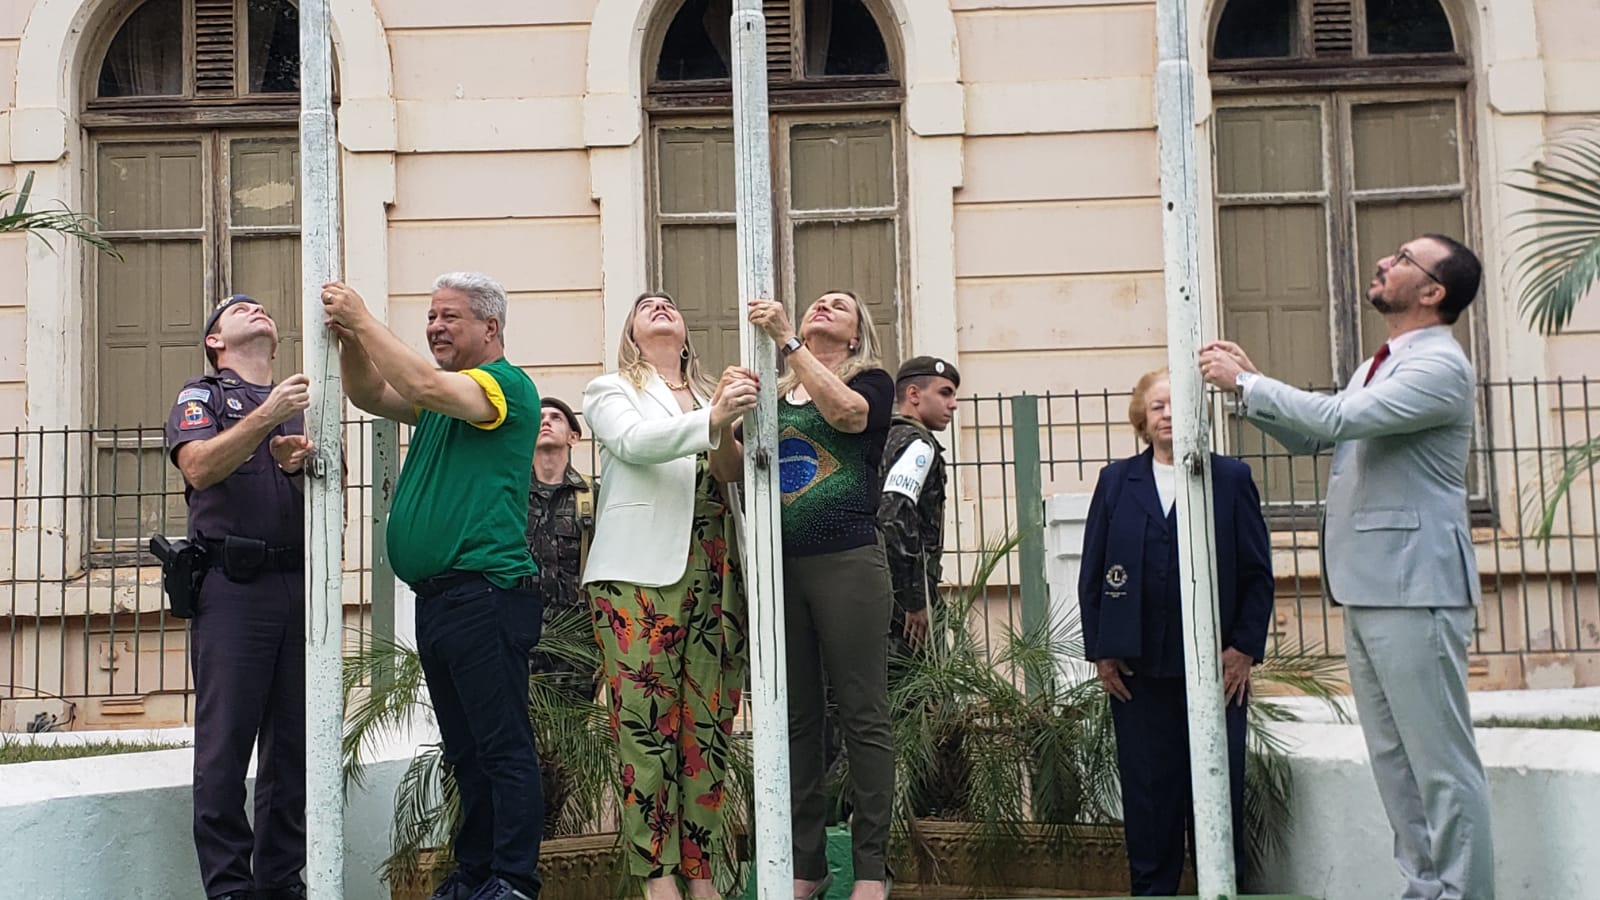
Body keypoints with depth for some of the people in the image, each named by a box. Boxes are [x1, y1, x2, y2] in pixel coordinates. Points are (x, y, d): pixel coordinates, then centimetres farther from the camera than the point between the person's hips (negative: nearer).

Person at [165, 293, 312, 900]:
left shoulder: (300, 402, 23)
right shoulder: (201, 396, 10)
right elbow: (199, 468, -10)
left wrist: (297, 467, -6)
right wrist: (266, 417, -20)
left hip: (299, 582, 4)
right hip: (232, 584, -4)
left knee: (294, 745, 5)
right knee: (225, 744, -5)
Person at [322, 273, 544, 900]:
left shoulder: (506, 385, -6)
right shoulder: (443, 398, 20)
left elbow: (427, 388, -21)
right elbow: (370, 395, 14)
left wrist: (363, 320, -14)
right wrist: (349, 338, -3)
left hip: (484, 593, -9)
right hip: (436, 597, 9)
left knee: (504, 748, -6)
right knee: (466, 751, 14)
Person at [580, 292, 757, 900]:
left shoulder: (713, 397, 23)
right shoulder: (612, 392, 12)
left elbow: (735, 474, 13)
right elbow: (635, 442, -9)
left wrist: (728, 422, -9)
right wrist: (710, 421, -24)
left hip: (713, 573, 4)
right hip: (641, 572, -3)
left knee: (708, 725, 0)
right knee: (646, 724, -8)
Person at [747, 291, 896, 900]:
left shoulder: (872, 382, 6)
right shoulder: (773, 395, 17)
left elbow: (844, 412, -17)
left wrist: (786, 340, -19)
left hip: (848, 564, -4)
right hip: (780, 568, 4)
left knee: (863, 717, -3)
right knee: (796, 719, 7)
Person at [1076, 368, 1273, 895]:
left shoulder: (1231, 479, 4)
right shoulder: (1116, 481, 9)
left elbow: (1257, 572, 3)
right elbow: (1092, 572, 8)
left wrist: (1245, 648, -4)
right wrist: (1099, 650, 2)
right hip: (1137, 668, 1)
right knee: (1147, 789, 6)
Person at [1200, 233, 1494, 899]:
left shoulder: (1441, 366, -11)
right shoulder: (1378, 367, 19)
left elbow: (1337, 418, -22)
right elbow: (1309, 438, 23)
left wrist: (1245, 382, -13)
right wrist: (1248, 384, 8)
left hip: (1414, 588, -10)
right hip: (1368, 589, 10)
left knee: (1441, 762, -5)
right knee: (1394, 758, 14)